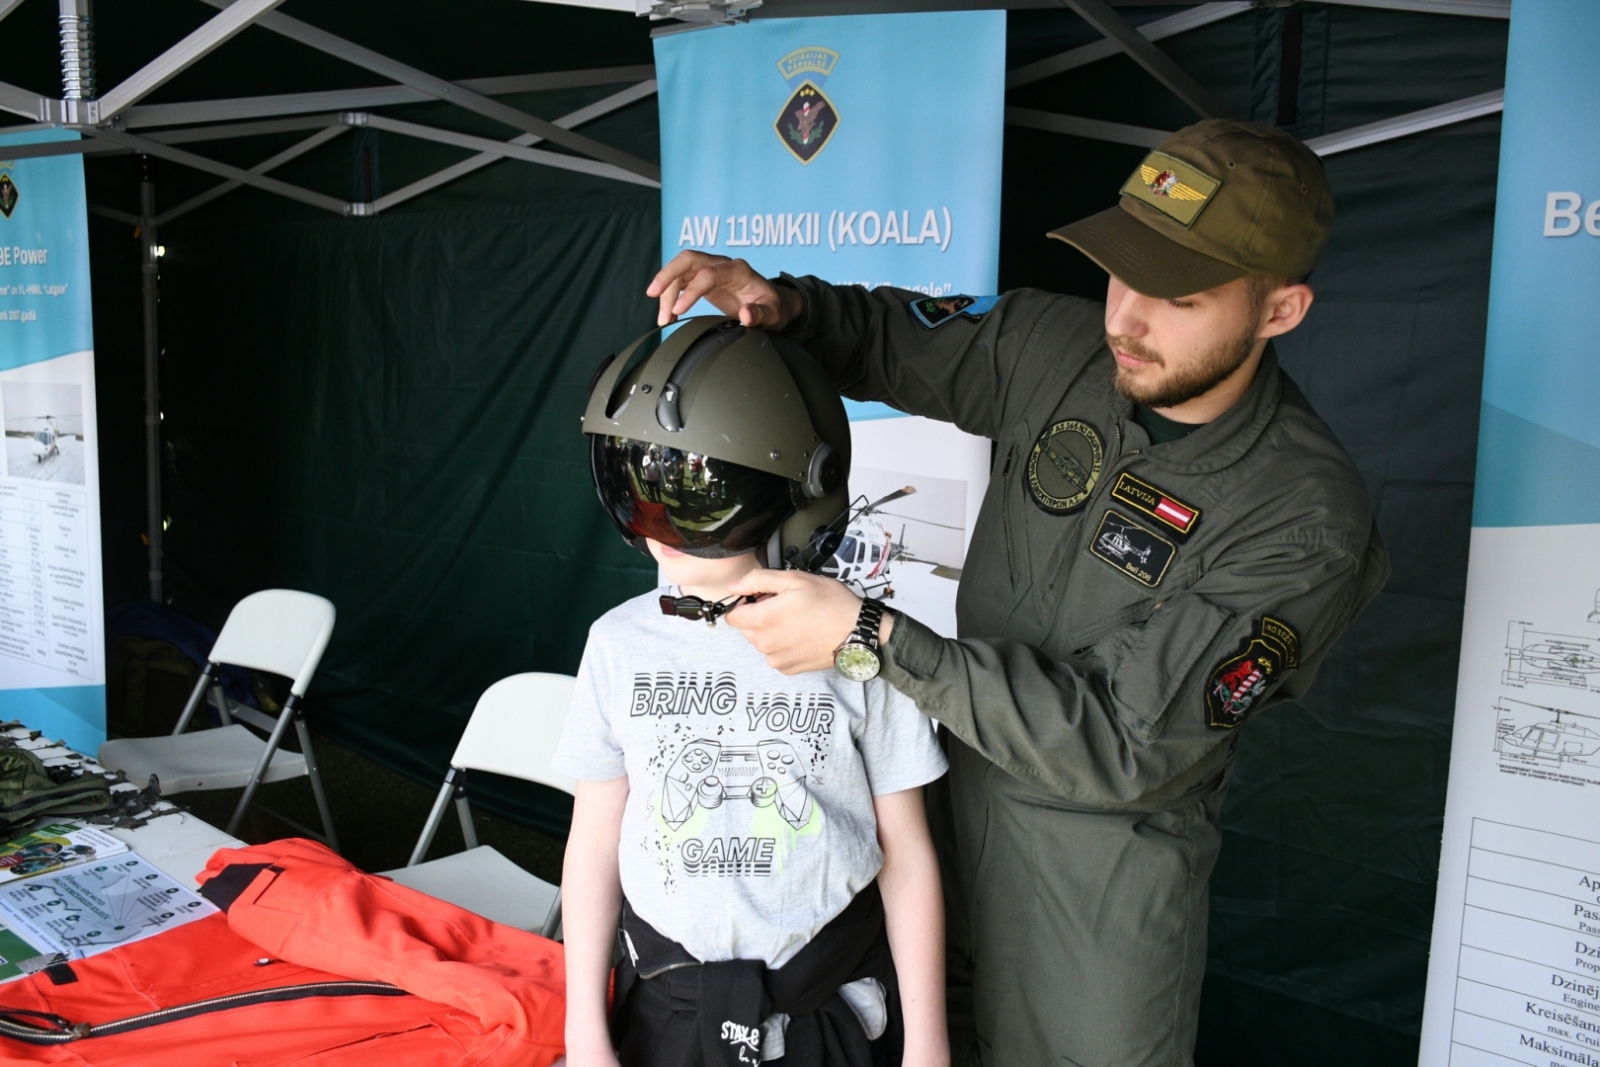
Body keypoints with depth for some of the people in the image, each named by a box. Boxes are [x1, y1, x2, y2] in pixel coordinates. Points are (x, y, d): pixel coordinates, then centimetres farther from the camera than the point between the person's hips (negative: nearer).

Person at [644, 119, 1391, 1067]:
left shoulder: (1305, 522, -26)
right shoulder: (1060, 348, -12)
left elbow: (1119, 746, -29)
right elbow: (891, 339, 4)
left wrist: (872, 636, -34)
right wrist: (781, 303, -18)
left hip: (1106, 862, -4)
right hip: (961, 778, 4)